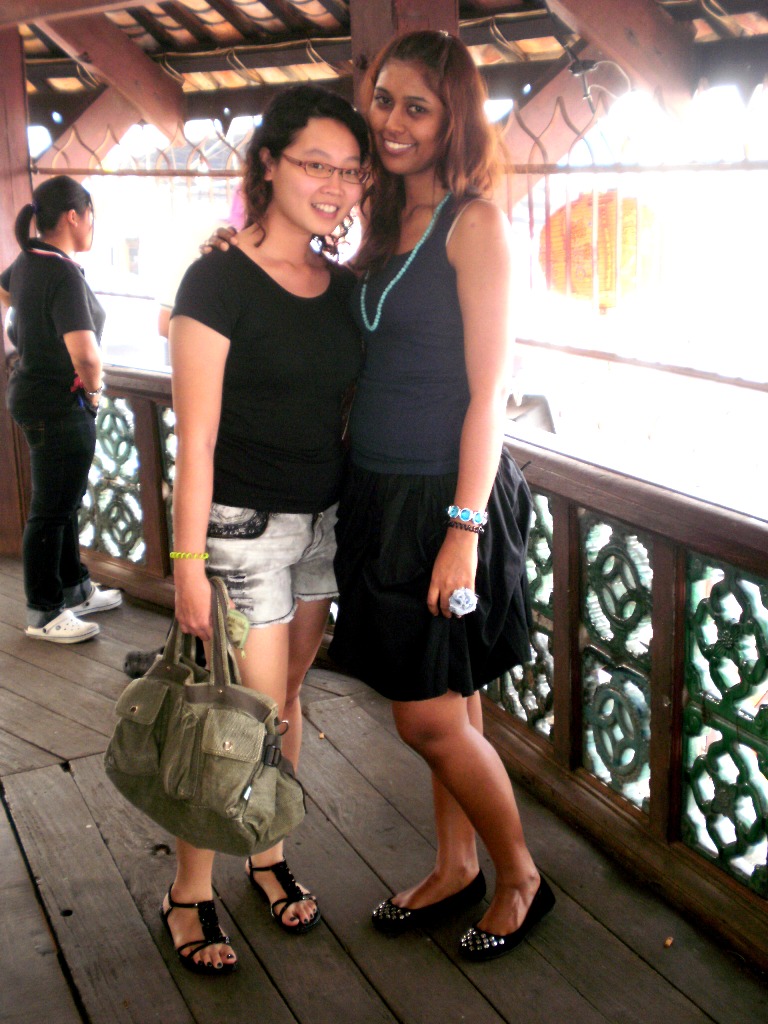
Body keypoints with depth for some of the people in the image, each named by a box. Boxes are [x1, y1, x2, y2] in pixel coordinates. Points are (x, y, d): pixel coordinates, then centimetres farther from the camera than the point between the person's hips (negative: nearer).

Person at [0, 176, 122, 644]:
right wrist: (93, 390, -15)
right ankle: (44, 614, 16)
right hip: (60, 405, -10)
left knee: (67, 500, 21)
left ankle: (75, 588, 36)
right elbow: (85, 354, -34)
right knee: (51, 510, 2)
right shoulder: (63, 273, -23)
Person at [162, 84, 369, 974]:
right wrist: (188, 561, -16)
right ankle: (189, 891, 20)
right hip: (240, 526, -6)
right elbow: (196, 439, -15)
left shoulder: (345, 287, 6)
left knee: (286, 697, 16)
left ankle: (268, 854, 36)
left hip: (323, 524, 6)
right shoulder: (219, 282, -13)